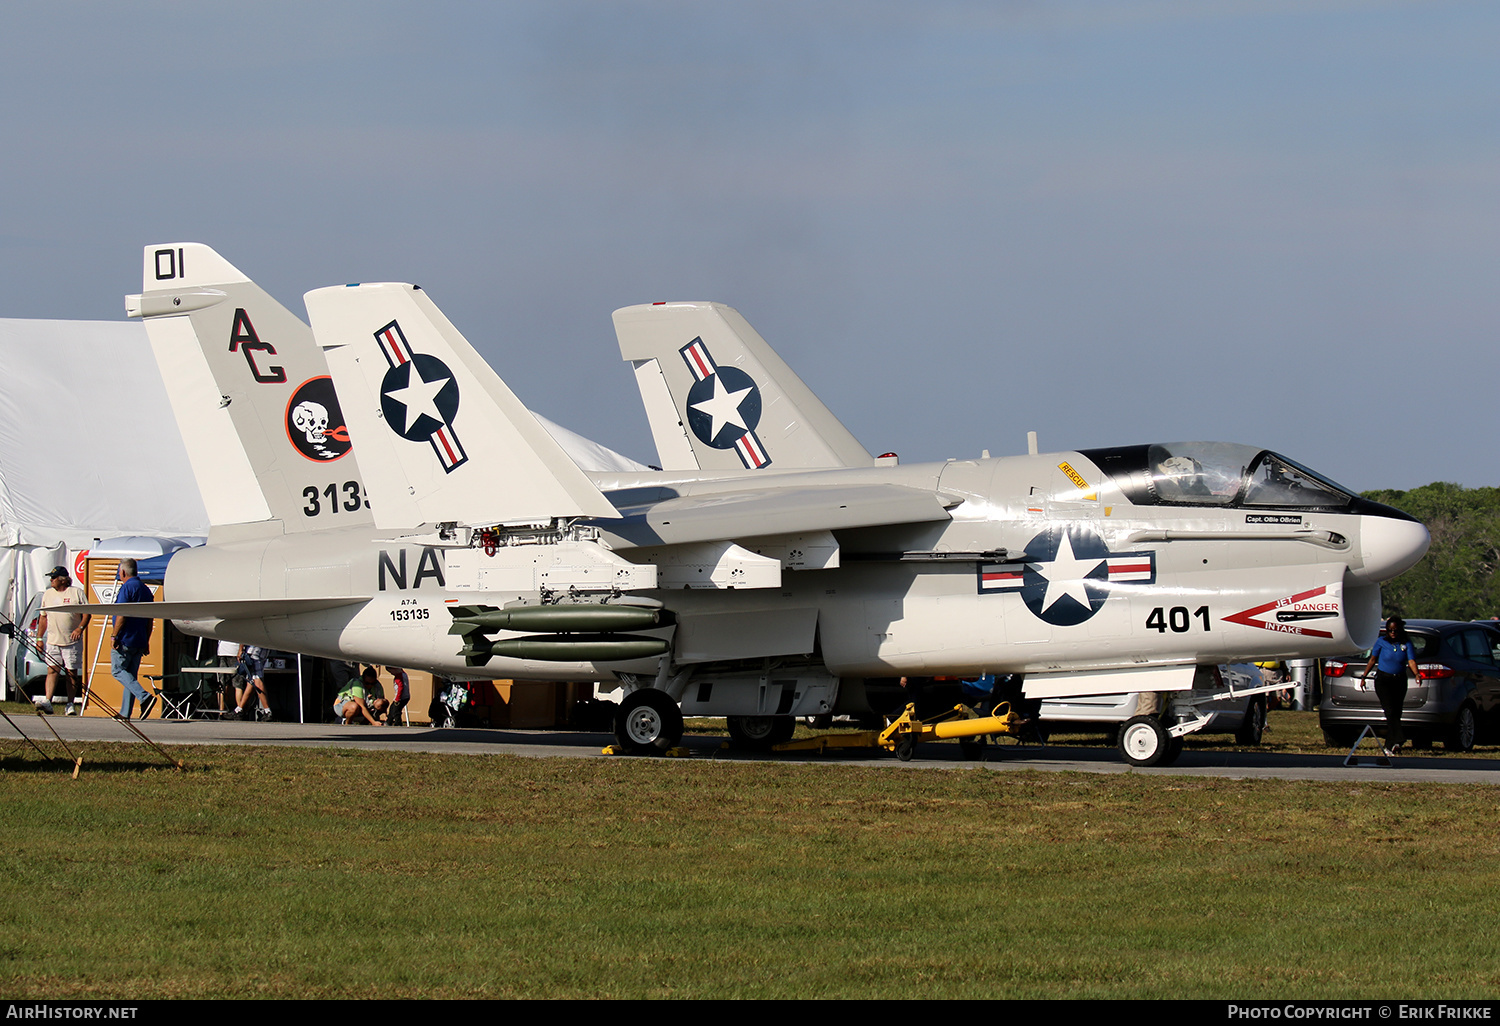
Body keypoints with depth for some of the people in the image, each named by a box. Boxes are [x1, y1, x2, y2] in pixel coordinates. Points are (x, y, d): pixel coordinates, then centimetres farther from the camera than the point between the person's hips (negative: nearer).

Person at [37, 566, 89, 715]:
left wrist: (80, 628, -19)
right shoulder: (48, 594, 13)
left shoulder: (77, 593, 0)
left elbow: (86, 613, -2)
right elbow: (44, 618, 17)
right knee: (52, 670, -9)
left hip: (72, 641, -3)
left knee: (72, 673, 1)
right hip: (52, 640, 3)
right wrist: (40, 638, 13)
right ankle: (47, 701, -18)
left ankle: (71, 704, 5)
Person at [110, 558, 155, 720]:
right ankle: (125, 713, 9)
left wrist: (114, 636, -14)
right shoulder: (145, 590, 15)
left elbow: (121, 616, -19)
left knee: (117, 670, -3)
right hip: (140, 642, 8)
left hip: (125, 639, -8)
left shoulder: (127, 588, -11)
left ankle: (145, 697, -21)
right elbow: (149, 620, 18)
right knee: (130, 674, 11)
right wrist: (146, 641, 21)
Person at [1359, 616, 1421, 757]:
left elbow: (1411, 661, -10)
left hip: (1400, 682, 2)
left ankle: (1389, 747, 13)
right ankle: (1398, 740, -30)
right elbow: (1373, 660, 7)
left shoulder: (1406, 644, 1)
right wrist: (1364, 676, 5)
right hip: (1383, 680, -2)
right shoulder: (1381, 642, -1)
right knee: (1390, 711, -18)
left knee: (1396, 713, 4)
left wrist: (1416, 674, -29)